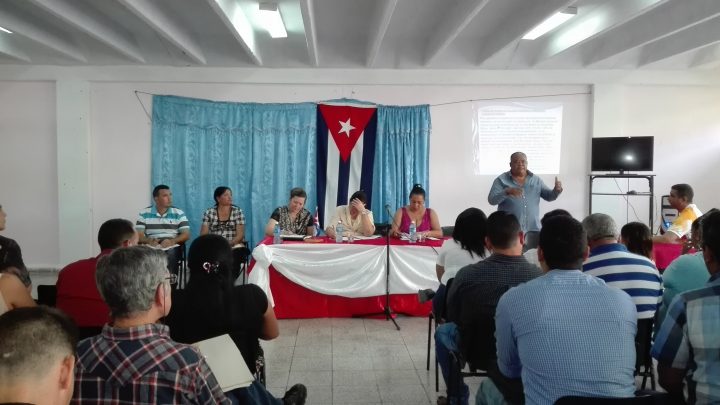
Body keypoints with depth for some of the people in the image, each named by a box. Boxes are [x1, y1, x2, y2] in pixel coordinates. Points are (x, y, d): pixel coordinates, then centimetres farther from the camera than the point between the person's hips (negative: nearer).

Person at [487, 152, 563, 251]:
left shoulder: (536, 180, 11)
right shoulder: (501, 180, -1)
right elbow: (491, 200, -10)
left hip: (533, 229, 4)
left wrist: (557, 190, -11)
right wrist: (506, 192, -27)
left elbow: (549, 196, 11)